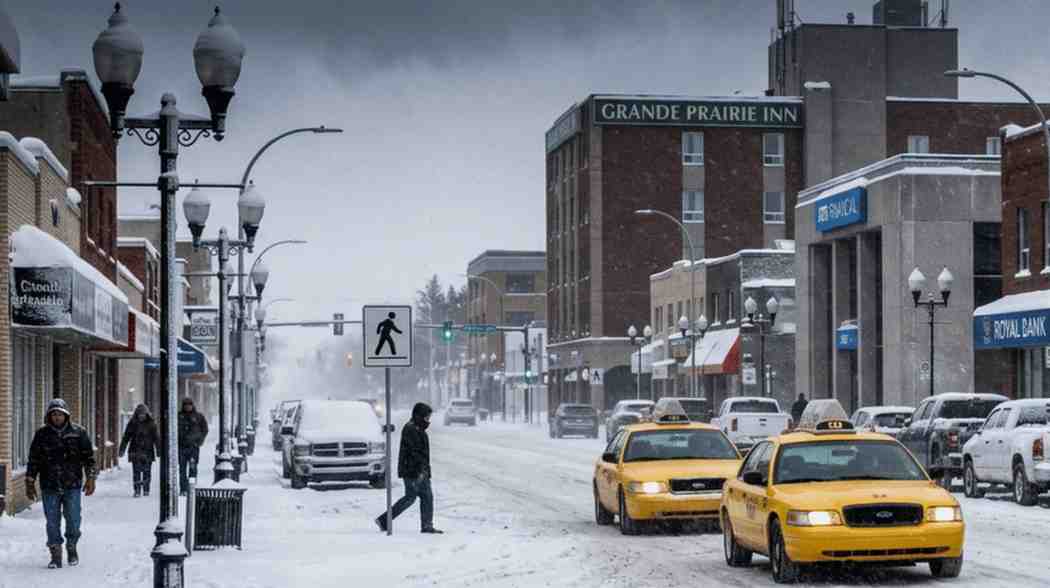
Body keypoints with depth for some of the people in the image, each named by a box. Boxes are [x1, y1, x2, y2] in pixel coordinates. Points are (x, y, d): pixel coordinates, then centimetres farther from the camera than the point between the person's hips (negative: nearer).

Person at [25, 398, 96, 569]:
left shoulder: (78, 433, 2)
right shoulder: (42, 435, 4)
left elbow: (89, 457, 6)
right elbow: (33, 460, 8)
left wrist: (90, 478, -1)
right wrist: (30, 483, 6)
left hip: (72, 486, -1)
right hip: (50, 486, 1)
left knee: (73, 520, 2)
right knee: (52, 522, 0)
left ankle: (72, 548, 24)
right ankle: (56, 556, 7)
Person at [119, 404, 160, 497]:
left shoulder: (151, 424, 2)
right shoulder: (132, 423, 2)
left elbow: (156, 438, 3)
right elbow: (126, 437, 5)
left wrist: (159, 451, -2)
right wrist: (122, 450, 2)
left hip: (148, 452, 1)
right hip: (136, 452, -1)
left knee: (147, 472, 5)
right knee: (136, 472, -8)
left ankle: (146, 489, 19)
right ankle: (137, 490, -6)